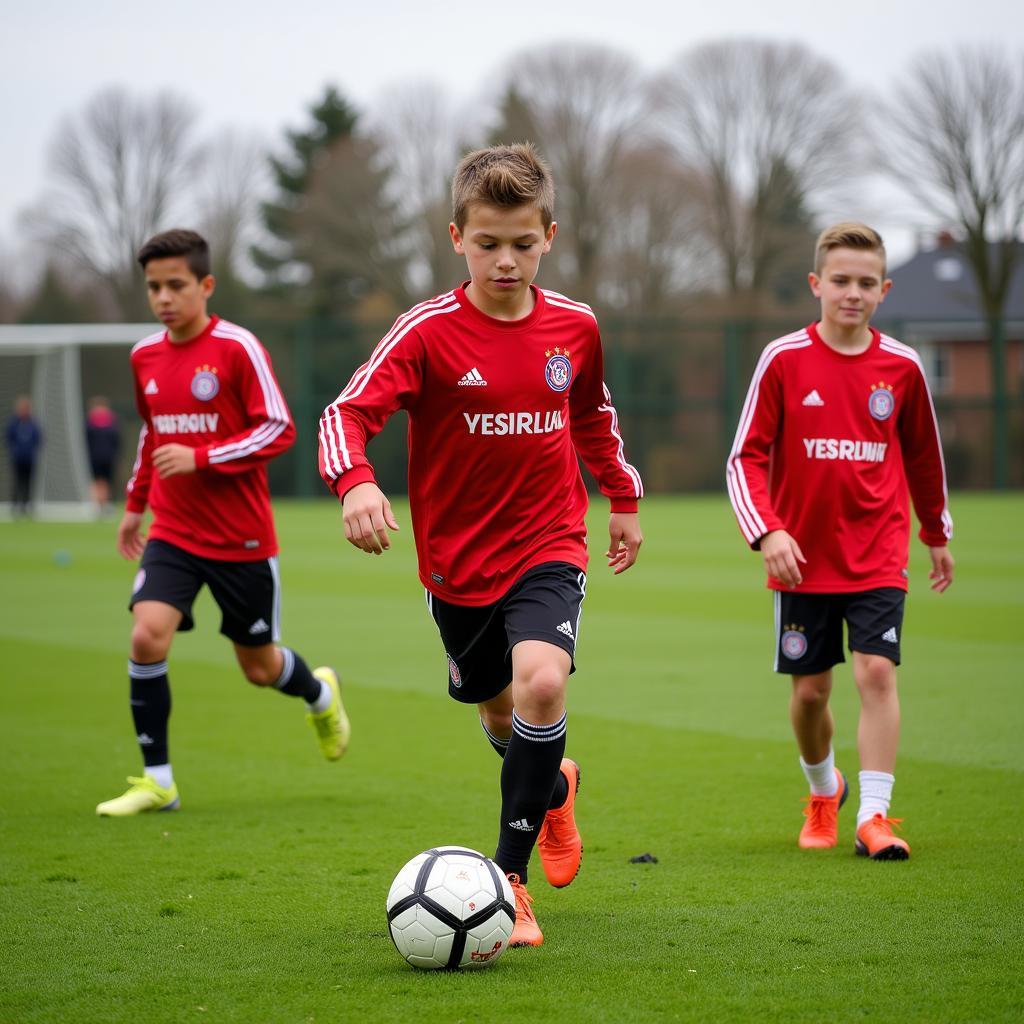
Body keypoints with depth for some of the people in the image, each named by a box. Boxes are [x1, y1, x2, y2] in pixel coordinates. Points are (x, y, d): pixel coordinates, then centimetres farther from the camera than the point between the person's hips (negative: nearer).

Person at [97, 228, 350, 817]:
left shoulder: (237, 348, -13)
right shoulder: (145, 356, 5)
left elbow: (279, 430, -14)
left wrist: (200, 458, -22)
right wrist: (136, 504, 24)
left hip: (242, 539, -4)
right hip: (172, 533, 4)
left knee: (260, 667, 9)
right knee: (148, 636, -19)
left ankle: (321, 693, 46)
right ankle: (157, 780, -9)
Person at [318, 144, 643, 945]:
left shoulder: (574, 328, -2)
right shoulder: (429, 332, -14)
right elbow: (348, 412, -22)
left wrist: (625, 499, 25)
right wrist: (356, 482, -41)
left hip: (547, 549, 0)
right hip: (458, 559, 0)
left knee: (542, 682, -26)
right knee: (498, 711, 18)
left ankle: (510, 876, -17)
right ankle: (555, 788, 54)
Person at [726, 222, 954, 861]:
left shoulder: (902, 367, 0)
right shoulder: (784, 360, -5)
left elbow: (924, 455, 16)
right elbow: (747, 458, -4)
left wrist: (938, 534, 24)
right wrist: (767, 531, -18)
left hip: (879, 556, 0)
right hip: (804, 559, 0)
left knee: (877, 671, -15)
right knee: (810, 689, 8)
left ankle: (874, 815, -12)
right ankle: (824, 790, 35)